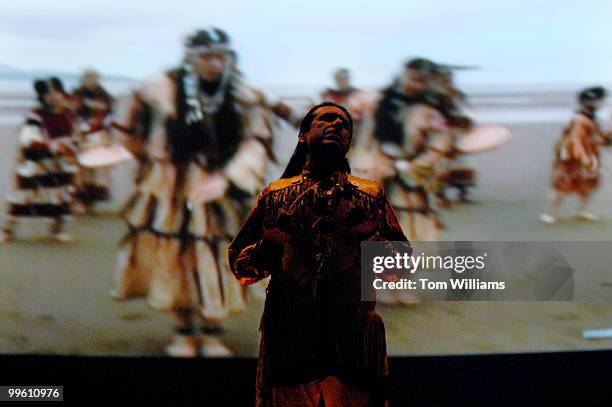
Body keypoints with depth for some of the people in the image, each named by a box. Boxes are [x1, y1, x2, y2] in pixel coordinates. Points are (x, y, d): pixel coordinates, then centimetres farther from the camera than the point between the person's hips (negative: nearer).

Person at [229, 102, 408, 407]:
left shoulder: (371, 195, 14)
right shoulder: (275, 195, 15)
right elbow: (237, 255, 15)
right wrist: (259, 256, -6)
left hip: (355, 338, 0)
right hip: (288, 336, 0)